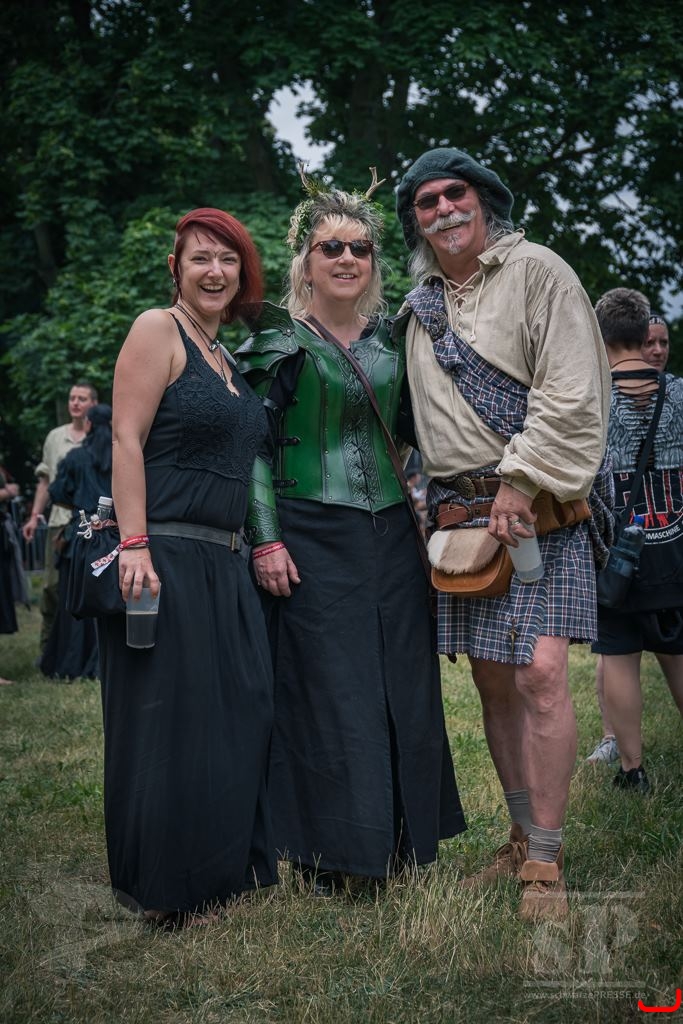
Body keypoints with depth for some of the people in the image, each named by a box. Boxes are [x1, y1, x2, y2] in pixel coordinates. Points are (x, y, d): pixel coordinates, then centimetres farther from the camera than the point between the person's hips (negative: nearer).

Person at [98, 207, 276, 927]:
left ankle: (224, 868, 26)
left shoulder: (227, 358, 18)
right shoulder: (157, 330, -5)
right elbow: (127, 441, -13)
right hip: (165, 559, -8)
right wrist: (135, 544, -22)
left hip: (223, 564, 9)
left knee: (236, 716, 12)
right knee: (166, 722, -2)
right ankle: (164, 893, 10)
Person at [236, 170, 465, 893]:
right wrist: (266, 539, -12)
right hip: (313, 539, -5)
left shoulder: (390, 339, 13)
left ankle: (401, 843, 18)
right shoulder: (278, 341, -1)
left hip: (392, 535, 5)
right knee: (327, 691, -3)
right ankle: (328, 858, 7)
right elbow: (253, 445, -5)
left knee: (402, 689, 6)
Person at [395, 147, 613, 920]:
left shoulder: (537, 272, -2)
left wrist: (522, 484, -18)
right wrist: (436, 500, 13)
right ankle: (522, 839, 21)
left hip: (540, 507, -6)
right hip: (460, 510, 6)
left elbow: (571, 396, -12)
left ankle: (545, 863, -7)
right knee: (493, 680, 9)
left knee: (540, 673, -15)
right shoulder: (420, 307, 17)